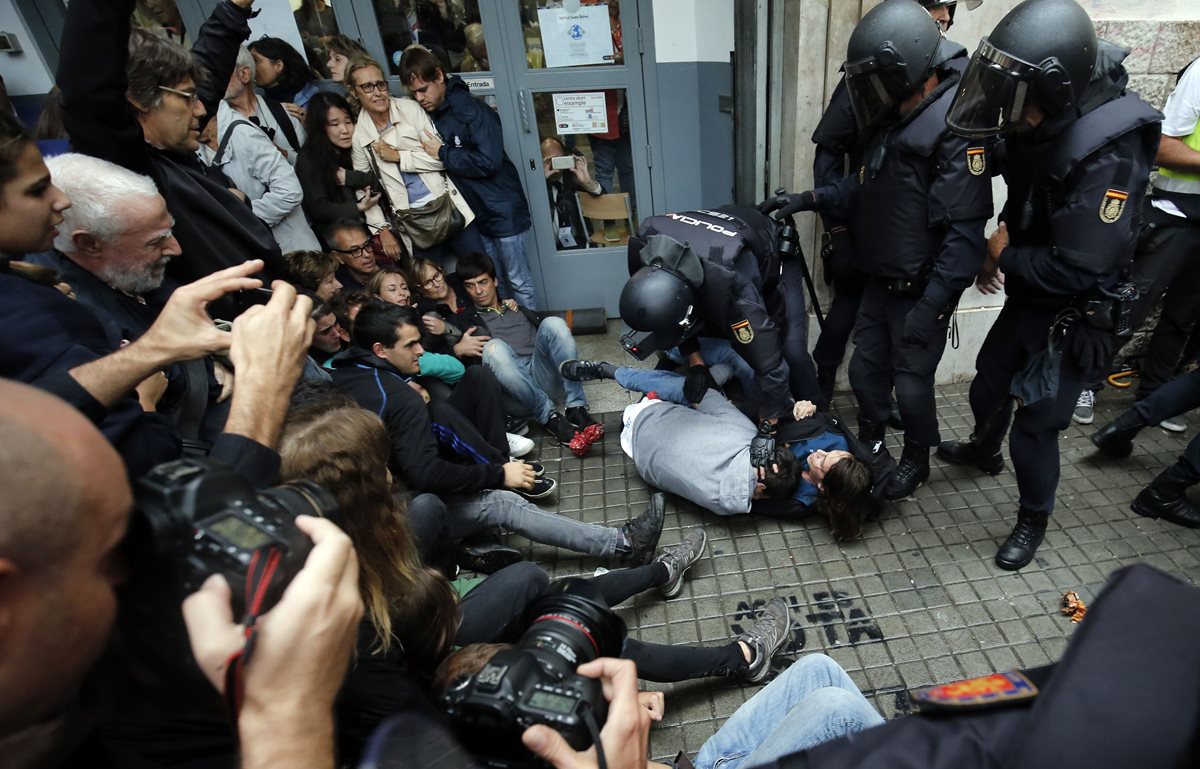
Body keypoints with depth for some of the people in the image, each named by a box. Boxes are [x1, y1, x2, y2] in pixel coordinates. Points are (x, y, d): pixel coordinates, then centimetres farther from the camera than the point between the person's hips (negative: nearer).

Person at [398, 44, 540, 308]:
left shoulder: (473, 109, -15)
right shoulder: (428, 116, 7)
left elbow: (488, 162, -26)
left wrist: (443, 153, -18)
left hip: (503, 210, -7)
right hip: (476, 213, 7)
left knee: (518, 281, 3)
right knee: (495, 282, 14)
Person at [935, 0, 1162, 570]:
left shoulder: (1107, 156, -30)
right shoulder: (1039, 128, -5)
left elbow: (1079, 268, -31)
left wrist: (1005, 259, -17)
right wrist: (999, 247, -4)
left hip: (1074, 316, -8)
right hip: (1028, 297, 8)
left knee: (1034, 426, 1)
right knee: (987, 388, 23)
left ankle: (1033, 522, 26)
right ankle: (983, 451, 53)